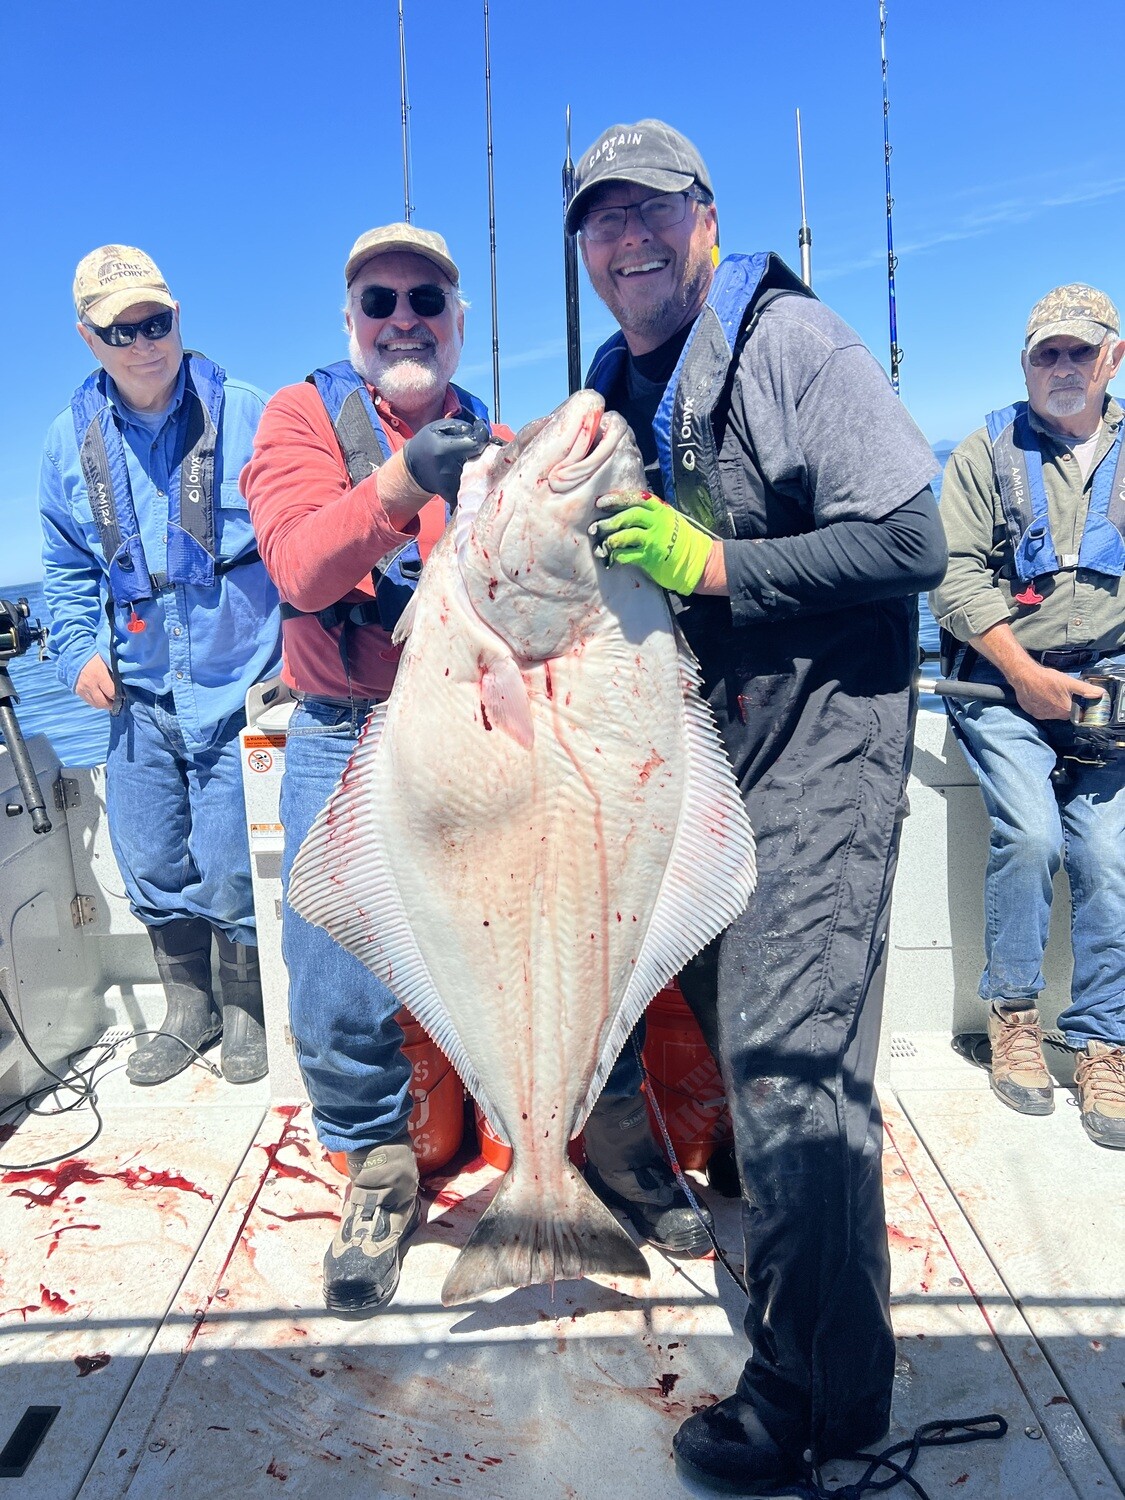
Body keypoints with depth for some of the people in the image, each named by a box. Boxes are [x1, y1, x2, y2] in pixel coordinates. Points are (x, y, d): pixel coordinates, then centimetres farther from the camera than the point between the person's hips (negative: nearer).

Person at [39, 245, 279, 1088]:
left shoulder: (247, 416, -6)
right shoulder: (70, 440, 7)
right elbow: (67, 567, 18)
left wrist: (298, 646, -8)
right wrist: (80, 648, 4)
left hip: (235, 690, -4)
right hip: (137, 699, 5)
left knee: (232, 874, 1)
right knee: (152, 870, 14)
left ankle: (246, 1011, 27)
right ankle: (188, 1011, 36)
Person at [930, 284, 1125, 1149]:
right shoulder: (987, 451, 8)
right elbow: (954, 573, -2)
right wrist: (1025, 675, -9)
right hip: (1004, 682, -2)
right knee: (1030, 833, -20)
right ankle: (1013, 1013, 0)